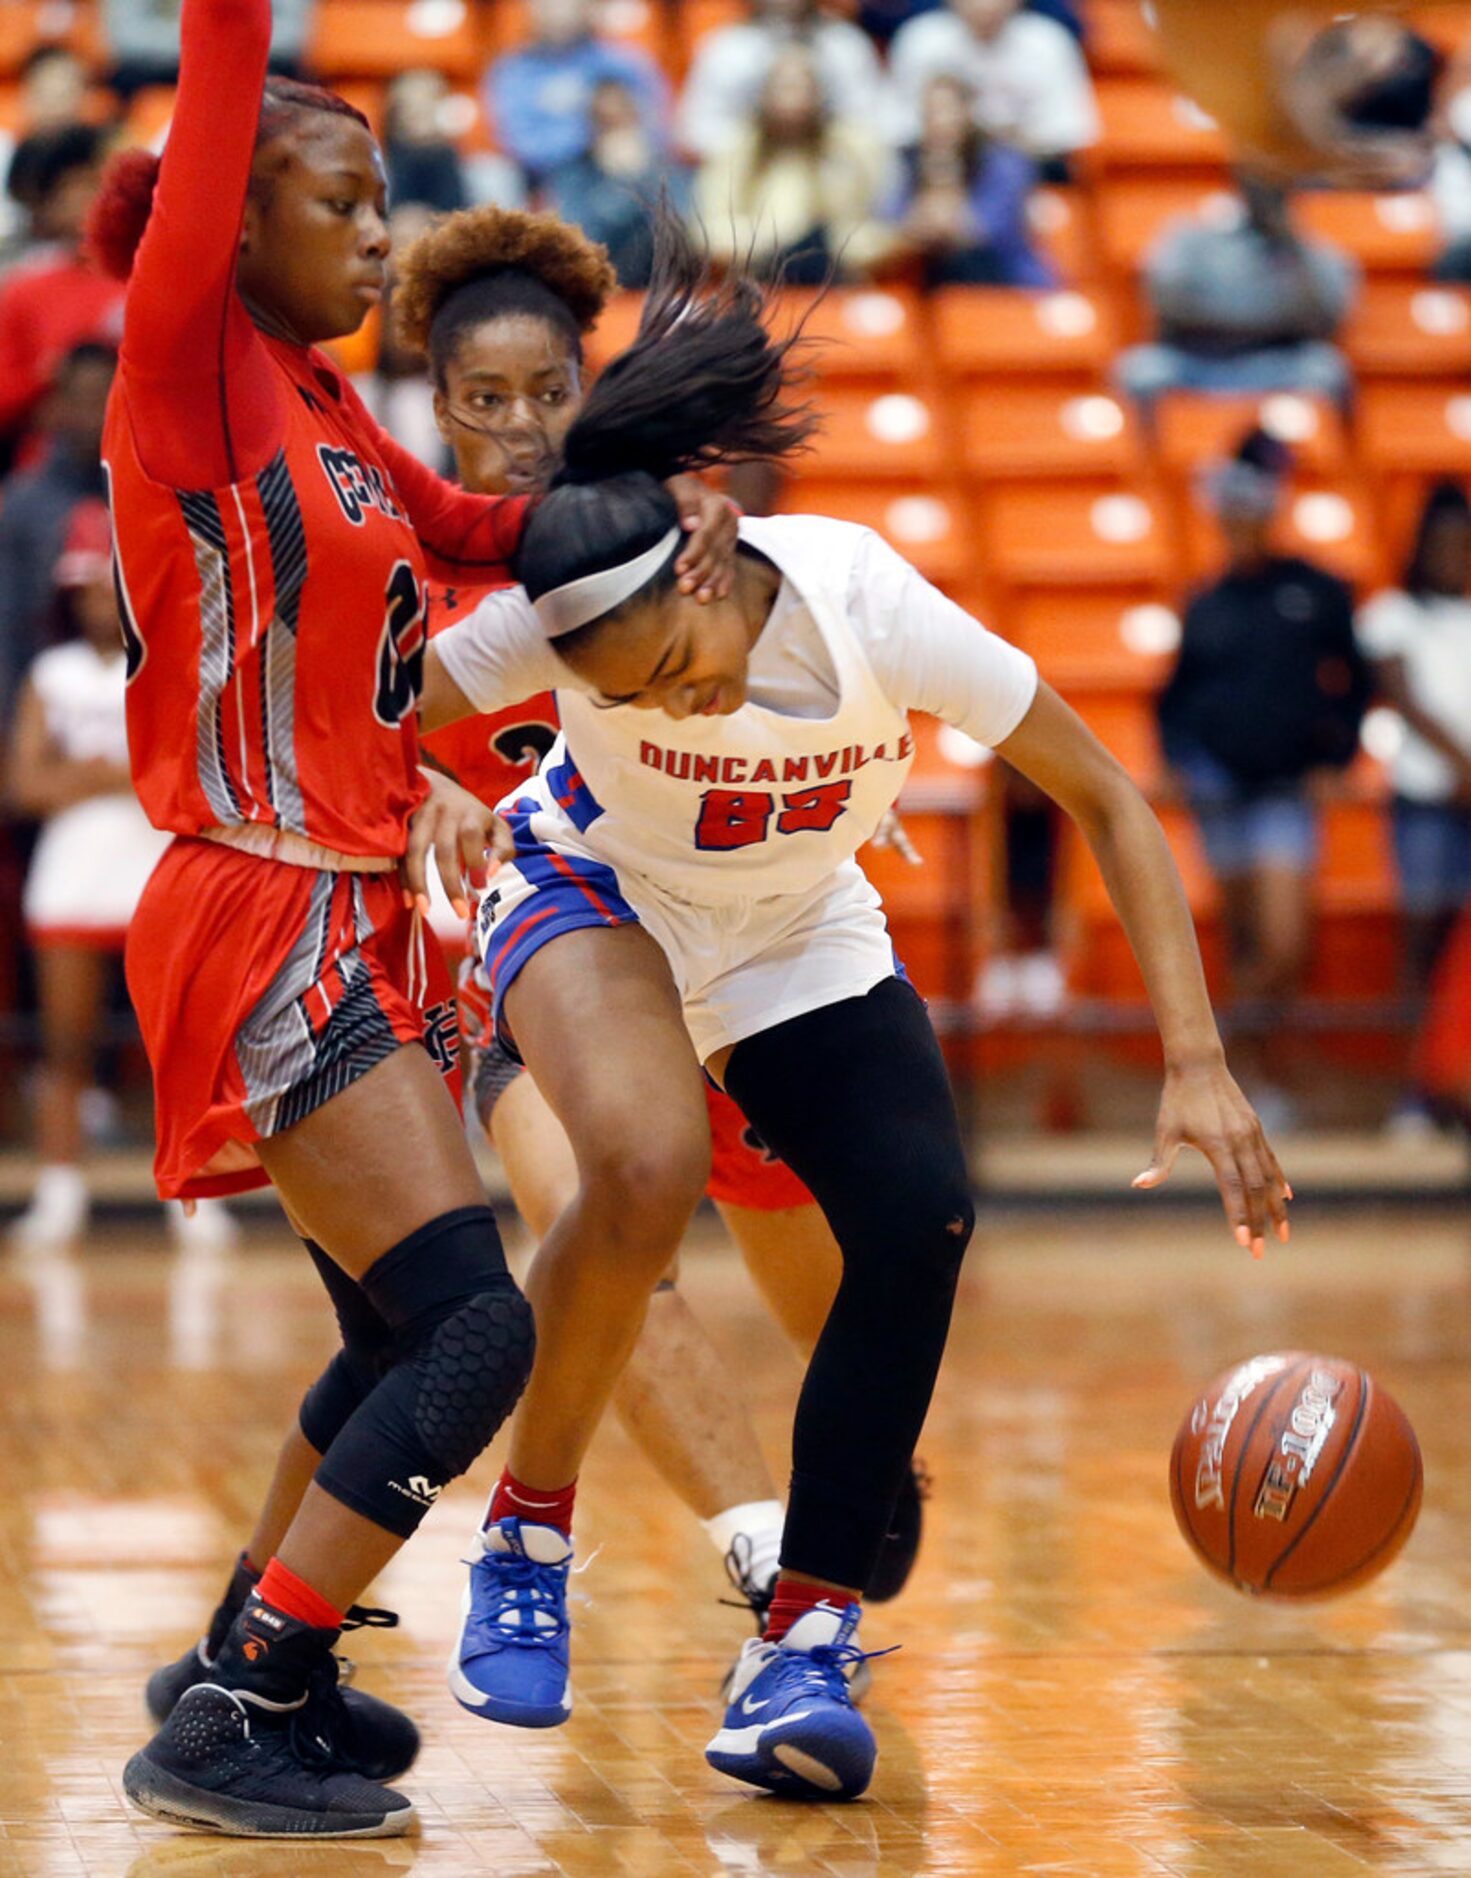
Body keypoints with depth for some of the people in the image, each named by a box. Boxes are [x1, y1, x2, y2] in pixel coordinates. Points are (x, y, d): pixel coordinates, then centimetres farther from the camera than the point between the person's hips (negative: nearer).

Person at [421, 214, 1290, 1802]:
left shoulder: (874, 611, -31)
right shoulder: (551, 622, -31)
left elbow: (1106, 801, -24)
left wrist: (1196, 1064, -29)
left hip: (796, 938, 2)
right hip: (594, 893, -2)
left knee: (921, 1223, -20)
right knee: (648, 1166, -33)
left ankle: (804, 1641, -10)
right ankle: (528, 1536, -12)